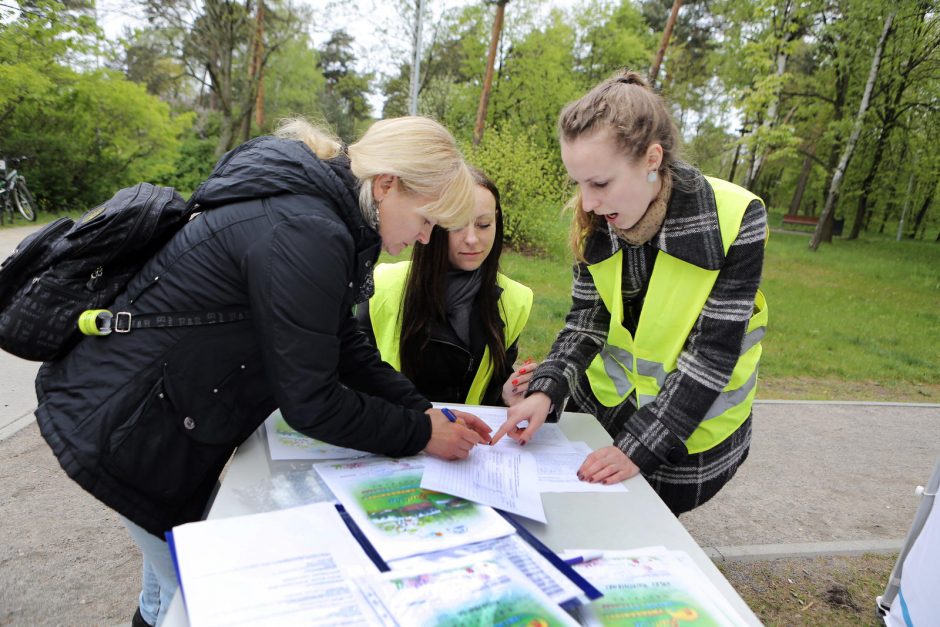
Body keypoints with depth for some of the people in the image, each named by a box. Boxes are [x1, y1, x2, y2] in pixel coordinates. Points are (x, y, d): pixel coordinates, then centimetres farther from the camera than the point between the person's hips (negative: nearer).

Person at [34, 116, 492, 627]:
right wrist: (420, 433, -14)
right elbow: (310, 403, -24)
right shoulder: (305, 235, -30)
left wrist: (424, 411, -2)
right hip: (118, 427, -9)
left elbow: (343, 343, 6)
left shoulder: (318, 207, 2)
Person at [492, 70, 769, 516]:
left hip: (691, 427, -3)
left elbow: (713, 354, -23)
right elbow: (585, 323, -6)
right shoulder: (596, 222, -11)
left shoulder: (734, 219, -24)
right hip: (607, 401, 4)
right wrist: (545, 391, -23)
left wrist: (637, 446, -27)